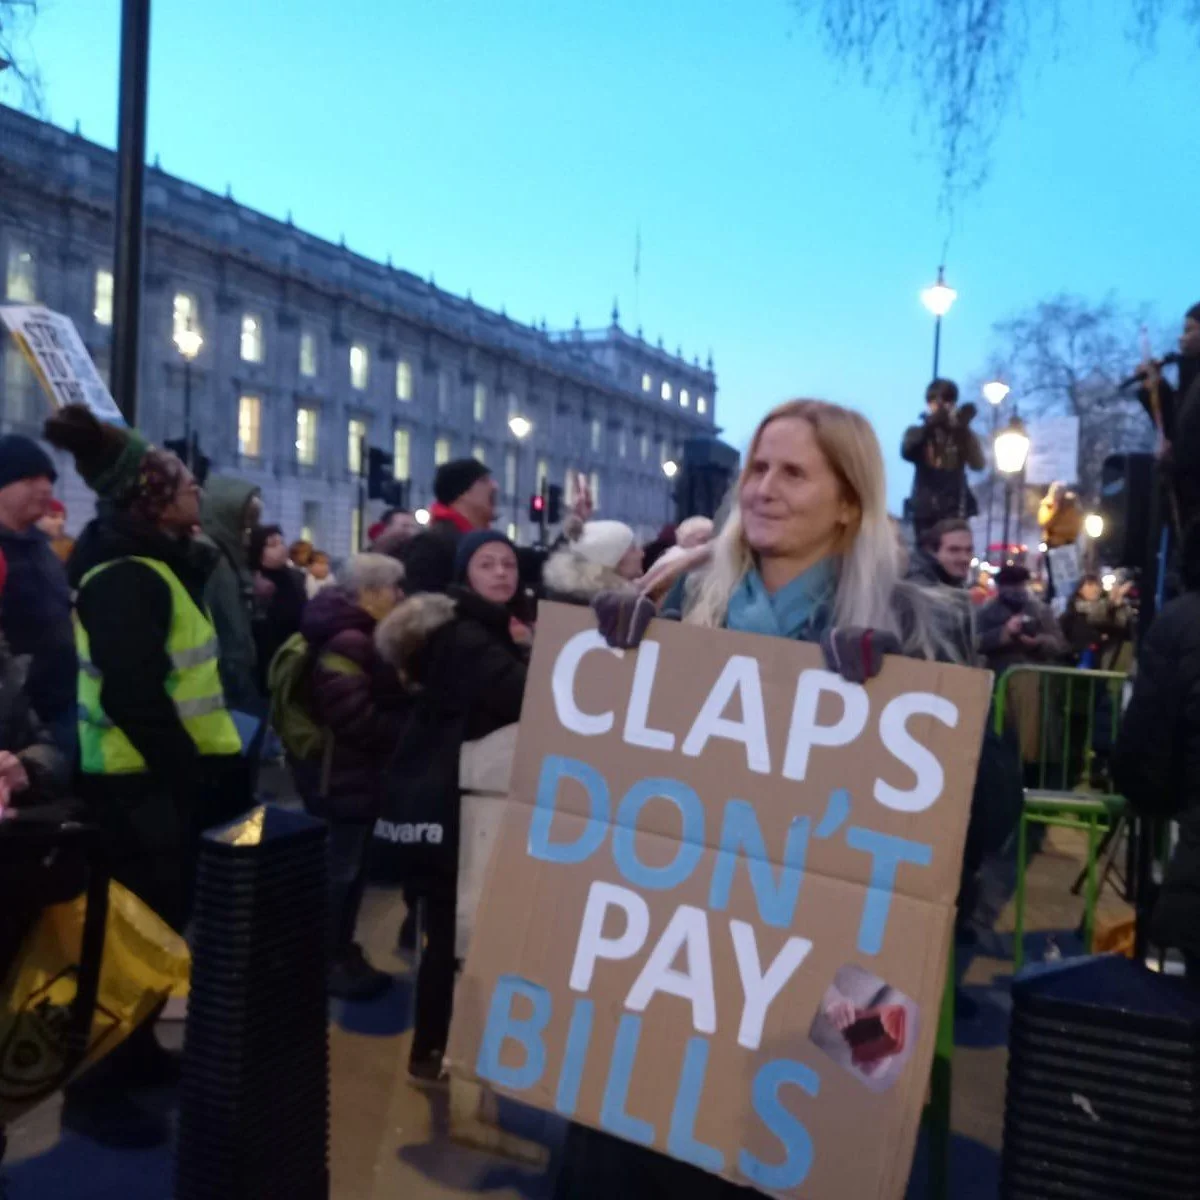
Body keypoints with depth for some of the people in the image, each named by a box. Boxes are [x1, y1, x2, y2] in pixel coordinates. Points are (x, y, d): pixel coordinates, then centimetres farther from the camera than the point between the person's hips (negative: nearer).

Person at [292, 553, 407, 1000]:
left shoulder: (360, 636, 14)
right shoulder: (347, 642, -21)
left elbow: (382, 698, 18)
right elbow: (353, 716, -28)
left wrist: (403, 731, 1)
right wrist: (406, 734, -17)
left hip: (350, 769, 10)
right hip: (341, 772, -10)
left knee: (348, 867, 17)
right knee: (340, 870, 0)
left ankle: (339, 955, 27)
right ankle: (327, 964, 12)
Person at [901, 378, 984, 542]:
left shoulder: (961, 434, 9)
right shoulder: (917, 432, 9)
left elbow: (978, 464, -5)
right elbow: (906, 453, -13)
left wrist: (964, 429, -16)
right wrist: (929, 426, -25)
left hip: (955, 509, 0)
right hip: (925, 510, 0)